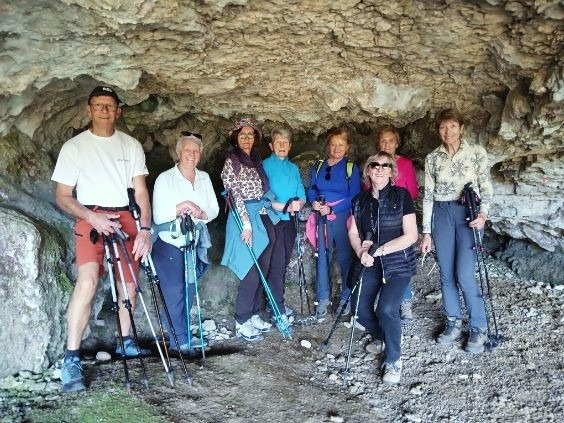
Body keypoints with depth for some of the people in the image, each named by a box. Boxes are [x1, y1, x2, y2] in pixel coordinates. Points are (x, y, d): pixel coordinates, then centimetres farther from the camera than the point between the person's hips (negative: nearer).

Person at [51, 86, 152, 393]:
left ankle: (125, 341, 27)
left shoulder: (131, 146, 7)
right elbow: (62, 196, 0)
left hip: (126, 218, 3)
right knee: (88, 281, -23)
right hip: (91, 218, -3)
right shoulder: (74, 147, 1)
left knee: (129, 283, 5)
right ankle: (71, 360, -17)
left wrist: (144, 229, -11)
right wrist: (93, 218, -17)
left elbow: (140, 191, 2)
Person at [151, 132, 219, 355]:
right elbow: (158, 216, -11)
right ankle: (180, 340, 4)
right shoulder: (165, 178, -7)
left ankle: (184, 335, 24)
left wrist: (203, 213, -15)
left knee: (189, 292, 10)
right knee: (175, 292, -5)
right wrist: (181, 207, -23)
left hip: (194, 244, 5)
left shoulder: (204, 178, 8)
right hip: (170, 245, -5)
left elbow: (214, 209, 5)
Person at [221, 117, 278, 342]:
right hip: (245, 218, -7)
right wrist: (246, 224, -17)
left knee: (262, 270, 9)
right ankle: (241, 322, 3)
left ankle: (254, 315, 21)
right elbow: (235, 195, -12)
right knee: (252, 272, -8)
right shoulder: (232, 162, -5)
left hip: (263, 217, 8)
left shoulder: (256, 161, 16)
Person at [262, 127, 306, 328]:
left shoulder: (293, 168, 13)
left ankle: (278, 302, 24)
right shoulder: (265, 166, -4)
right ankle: (278, 307, 2)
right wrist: (284, 206, -20)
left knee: (284, 262, 11)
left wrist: (298, 203, -12)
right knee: (277, 263, -6)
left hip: (289, 220, 6)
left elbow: (301, 194, 10)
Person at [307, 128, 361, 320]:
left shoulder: (351, 167, 0)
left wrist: (332, 209, -16)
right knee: (322, 257, 3)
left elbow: (355, 197, -7)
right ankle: (323, 299, 13)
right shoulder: (318, 167, 12)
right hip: (321, 218, 3)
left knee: (345, 257, 3)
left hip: (343, 217, -3)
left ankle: (347, 297, 18)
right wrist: (314, 202, -11)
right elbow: (311, 189, 11)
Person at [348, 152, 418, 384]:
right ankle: (382, 337, 28)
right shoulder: (360, 200, 5)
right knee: (360, 308, -6)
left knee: (387, 309, -21)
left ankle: (393, 360, 3)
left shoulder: (401, 196, -8)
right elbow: (353, 232, 10)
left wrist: (380, 249, -16)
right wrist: (361, 252, -10)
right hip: (370, 264, 4)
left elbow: (411, 236, -11)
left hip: (398, 263, -4)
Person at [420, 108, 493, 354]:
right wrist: (426, 231, 4)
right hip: (441, 215, 3)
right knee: (446, 274, 6)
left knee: (464, 275, -9)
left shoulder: (476, 152, 0)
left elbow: (486, 187, 1)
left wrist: (483, 213, -18)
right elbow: (428, 195, 7)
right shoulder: (432, 158, 6)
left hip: (468, 214, -3)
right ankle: (453, 323, 21)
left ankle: (478, 329, 8)